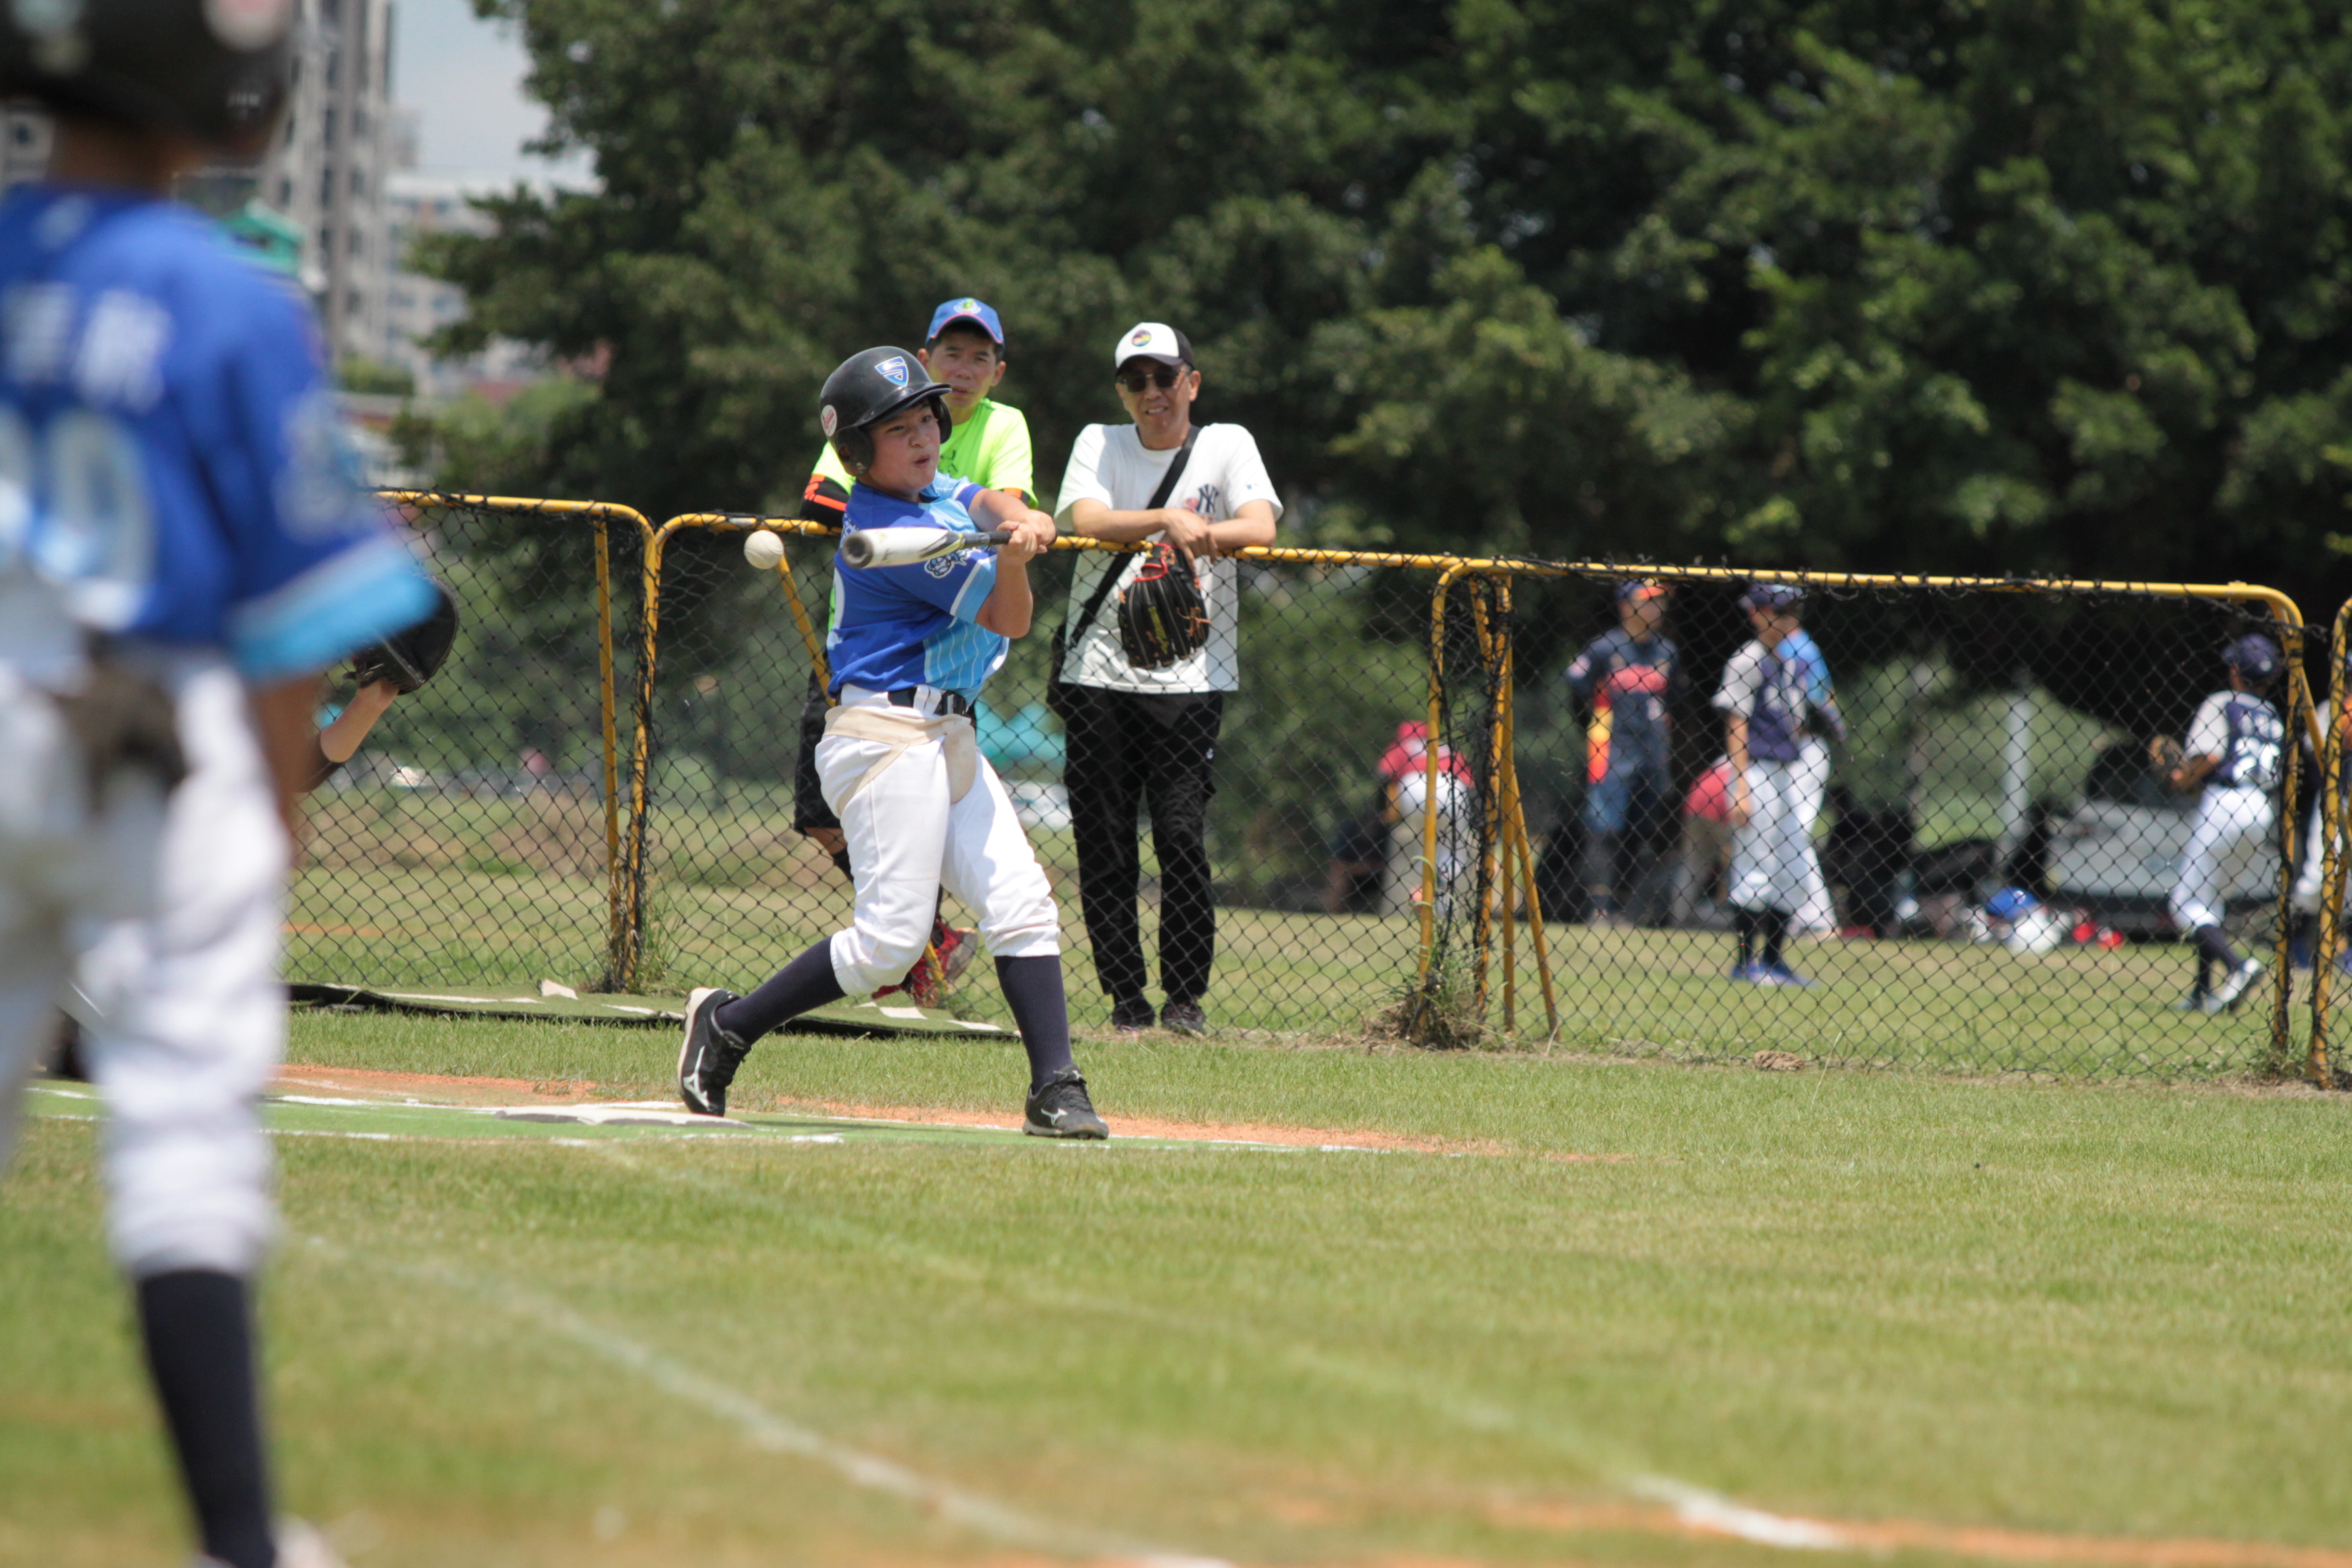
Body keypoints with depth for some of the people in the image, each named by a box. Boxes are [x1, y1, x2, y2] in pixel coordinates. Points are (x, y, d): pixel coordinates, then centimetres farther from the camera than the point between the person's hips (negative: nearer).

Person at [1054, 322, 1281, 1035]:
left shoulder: (1227, 446, 7)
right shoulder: (1098, 445, 10)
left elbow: (1261, 528, -10)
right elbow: (1086, 520, -10)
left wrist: (1202, 534, -31)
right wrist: (1168, 521, -26)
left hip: (1190, 677, -2)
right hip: (1099, 673, 2)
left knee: (1182, 836, -11)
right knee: (1102, 842, 0)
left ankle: (1186, 997, 0)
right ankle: (1126, 999, 9)